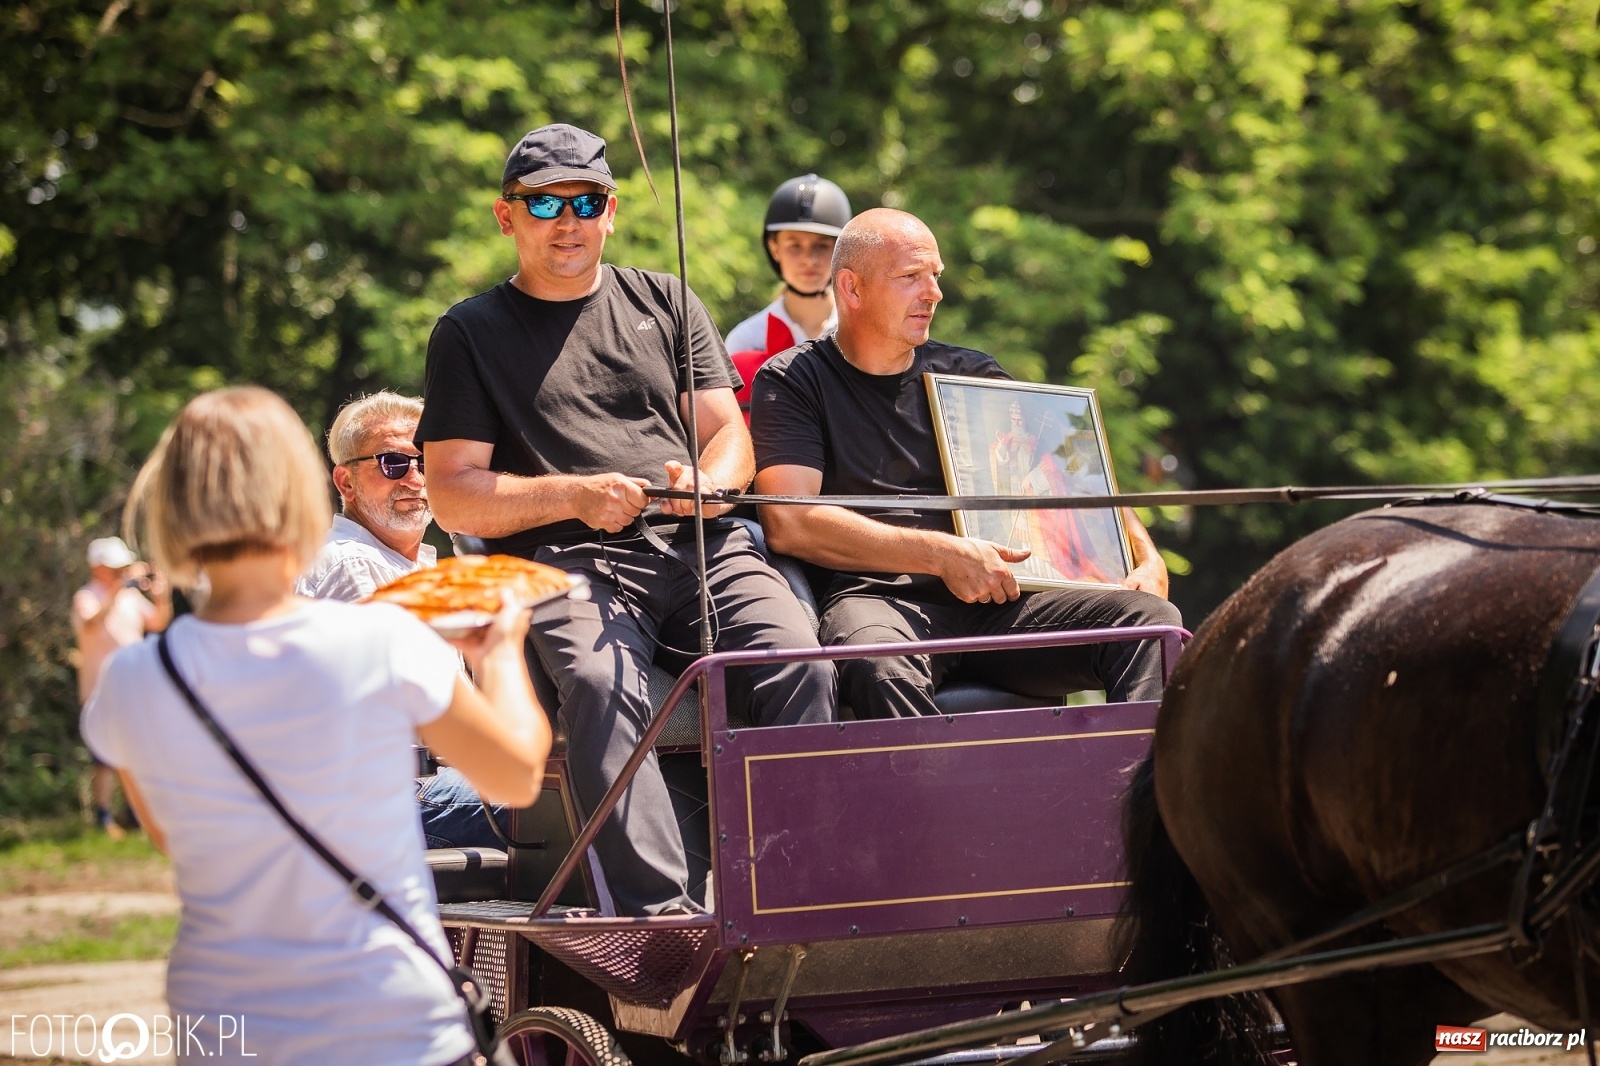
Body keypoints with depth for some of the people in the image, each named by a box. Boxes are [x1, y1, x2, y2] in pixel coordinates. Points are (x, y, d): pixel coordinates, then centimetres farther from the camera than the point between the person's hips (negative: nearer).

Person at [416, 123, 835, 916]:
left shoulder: (664, 303, 24)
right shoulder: (471, 333, 15)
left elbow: (730, 435, 19)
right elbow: (452, 496, 7)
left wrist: (707, 481, -7)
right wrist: (575, 496, -9)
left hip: (700, 547, 3)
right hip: (567, 561, -3)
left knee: (798, 662, -28)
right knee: (601, 684, -36)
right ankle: (660, 915, -45)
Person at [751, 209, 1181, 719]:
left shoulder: (969, 374, 24)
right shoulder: (791, 382, 10)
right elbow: (789, 523, -5)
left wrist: (1146, 557, 5)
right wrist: (943, 555, -10)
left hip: (998, 603, 4)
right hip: (878, 597, -4)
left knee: (1152, 619, -23)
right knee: (880, 668, -42)